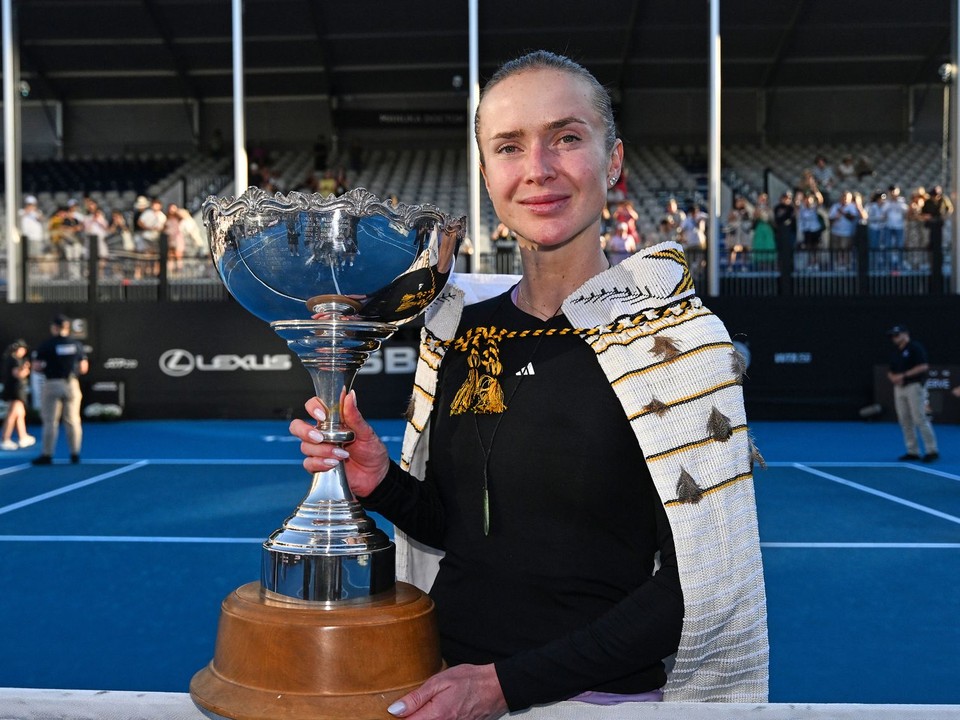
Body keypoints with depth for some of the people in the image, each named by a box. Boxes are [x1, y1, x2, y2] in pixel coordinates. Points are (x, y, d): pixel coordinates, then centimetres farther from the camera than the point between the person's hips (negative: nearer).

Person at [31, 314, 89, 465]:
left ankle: (47, 455, 3)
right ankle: (75, 454, 9)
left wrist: (47, 368, 13)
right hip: (72, 384, 2)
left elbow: (37, 367, -8)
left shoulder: (46, 344, -5)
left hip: (52, 384, -2)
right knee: (72, 420, 7)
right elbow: (84, 368, 4)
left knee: (50, 422, 3)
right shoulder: (76, 344, 3)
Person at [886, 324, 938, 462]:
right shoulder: (894, 352, 17)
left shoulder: (915, 347, -5)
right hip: (899, 388, 8)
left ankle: (932, 451, -6)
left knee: (919, 419, -11)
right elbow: (890, 372, 20)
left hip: (914, 386, -7)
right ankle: (913, 452, 10)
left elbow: (923, 367, -15)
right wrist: (893, 377, -5)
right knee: (904, 421, 5)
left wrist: (903, 375, -16)